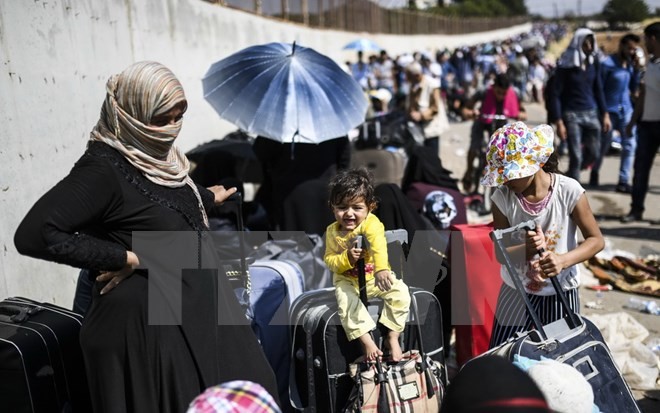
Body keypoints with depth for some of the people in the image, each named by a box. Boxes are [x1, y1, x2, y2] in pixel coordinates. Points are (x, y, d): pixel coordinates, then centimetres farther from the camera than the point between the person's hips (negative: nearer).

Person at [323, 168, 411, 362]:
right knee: (346, 301, -27)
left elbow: (379, 245, -42)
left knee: (400, 292, -20)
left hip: (375, 276, -1)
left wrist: (382, 269, -62)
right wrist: (347, 258, -27)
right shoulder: (332, 232, -8)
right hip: (347, 280, 1)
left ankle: (392, 337, -7)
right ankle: (367, 341, -19)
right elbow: (329, 260, -5)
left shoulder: (371, 223, -23)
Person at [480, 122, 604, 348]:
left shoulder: (568, 191, -18)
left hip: (560, 294, -1)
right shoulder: (502, 197, -14)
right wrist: (522, 247, -32)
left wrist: (564, 260, -32)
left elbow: (596, 240, -13)